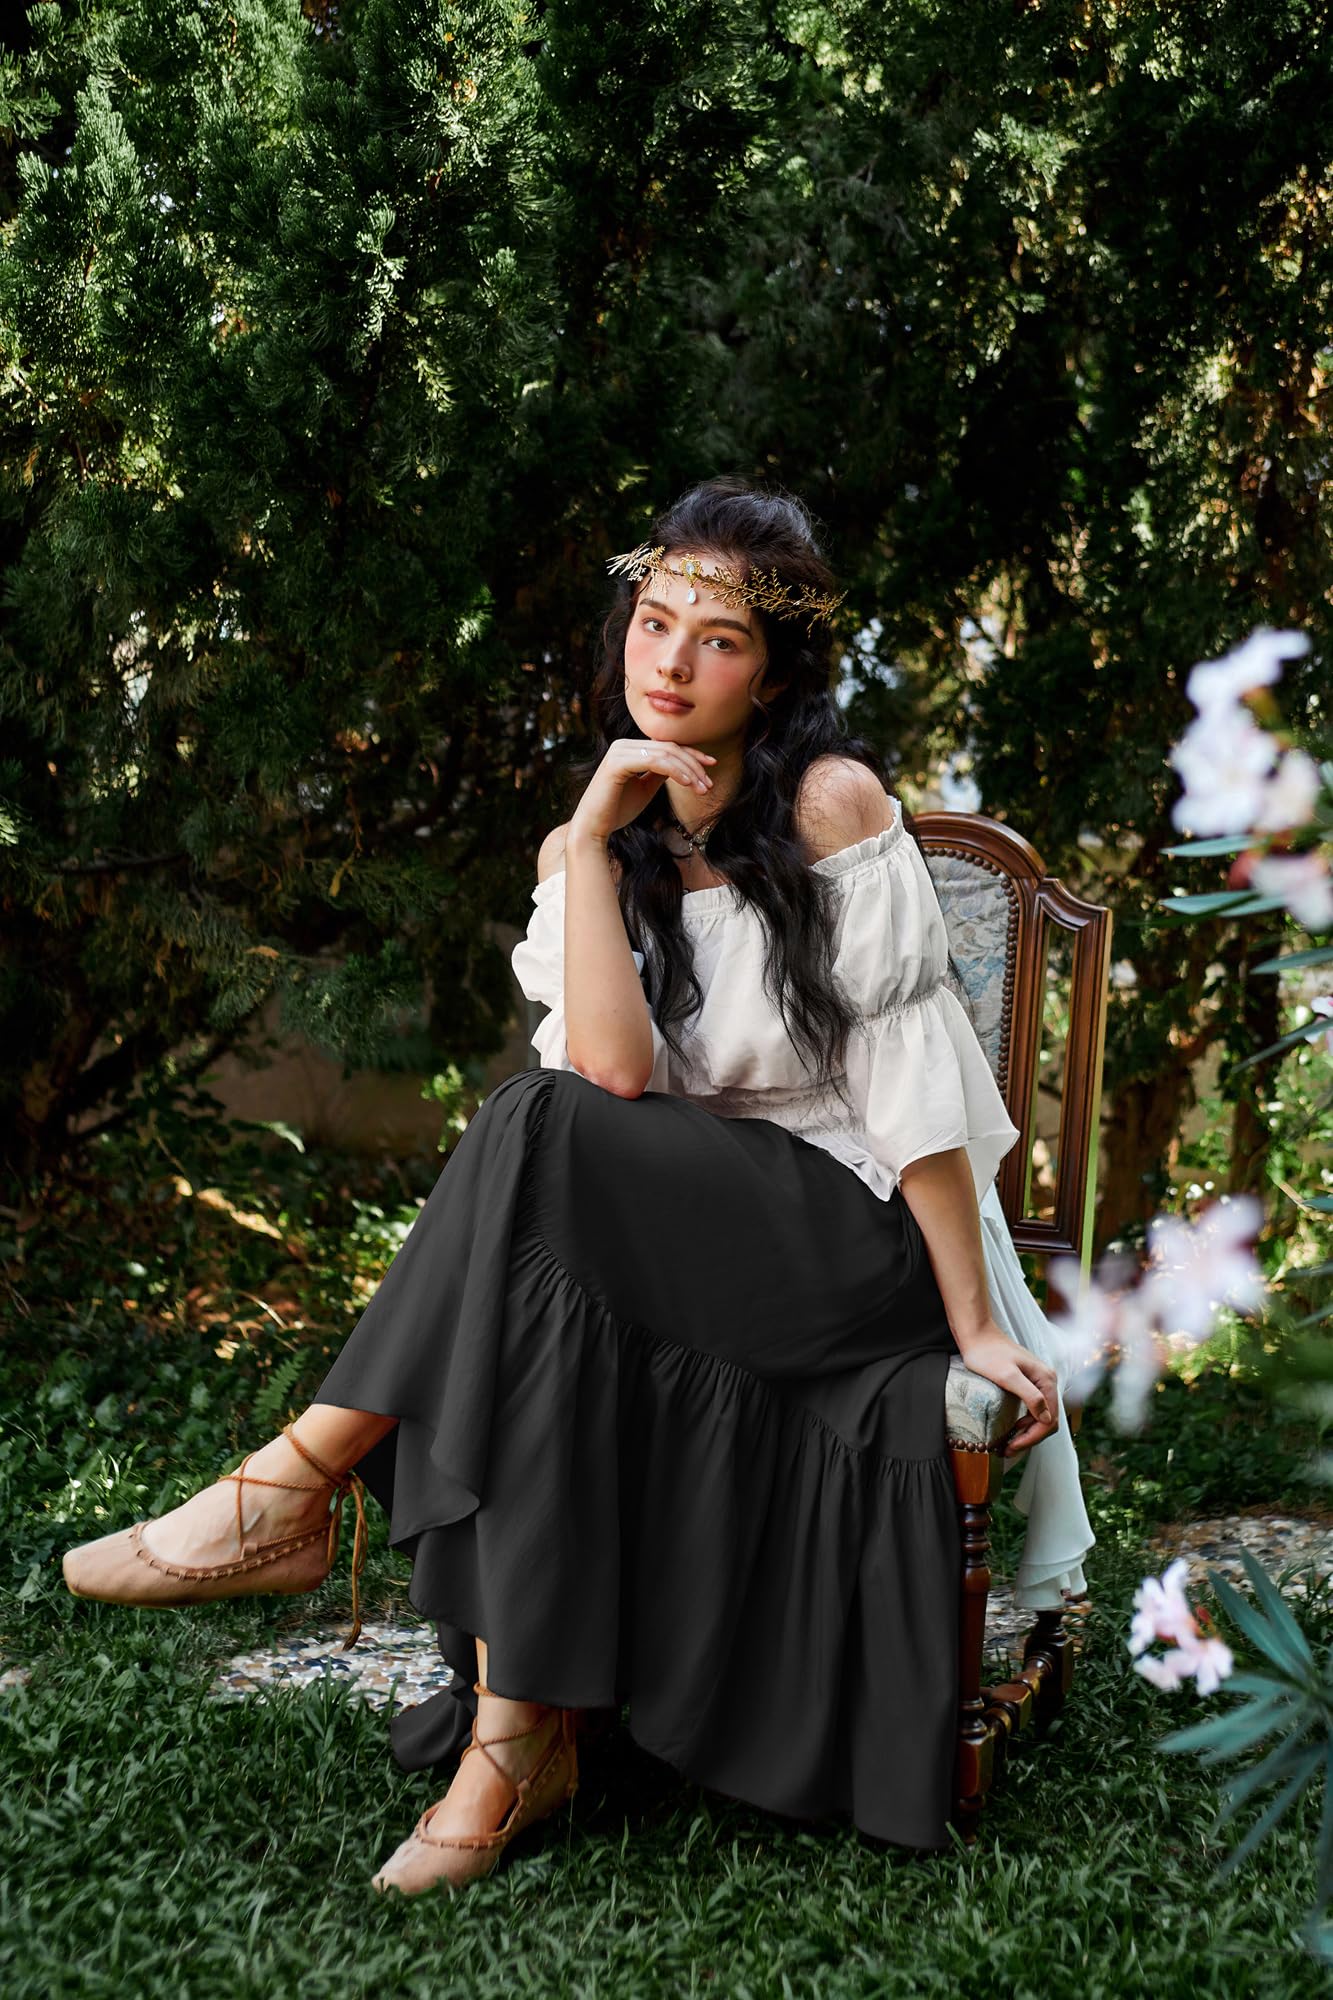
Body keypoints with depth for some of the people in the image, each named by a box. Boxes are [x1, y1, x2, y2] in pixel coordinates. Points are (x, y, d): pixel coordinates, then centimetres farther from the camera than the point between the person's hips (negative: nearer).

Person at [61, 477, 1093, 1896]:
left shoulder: (830, 805, -6)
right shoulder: (587, 849, 7)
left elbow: (912, 1080, -9)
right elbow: (617, 1074, -11)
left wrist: (976, 1327, -10)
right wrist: (593, 846, -15)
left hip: (858, 1241, -5)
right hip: (681, 1250, 5)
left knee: (538, 1135, -28)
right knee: (539, 1303, -29)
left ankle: (297, 1490, -22)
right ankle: (519, 1737, -24)